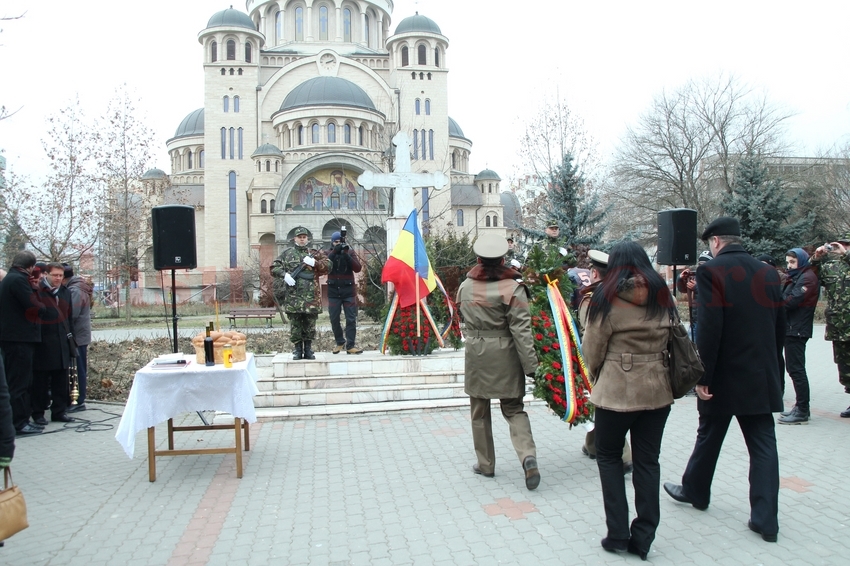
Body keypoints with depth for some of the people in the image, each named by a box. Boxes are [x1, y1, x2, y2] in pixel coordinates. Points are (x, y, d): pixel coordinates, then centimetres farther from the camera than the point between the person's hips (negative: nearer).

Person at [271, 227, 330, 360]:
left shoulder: (314, 253, 12)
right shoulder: (287, 253, 10)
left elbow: (327, 266, 3)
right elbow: (274, 267, 6)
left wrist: (315, 262, -13)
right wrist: (285, 274, -12)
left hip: (311, 296, 1)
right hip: (293, 296, -1)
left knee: (310, 324, 6)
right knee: (295, 323, 3)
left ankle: (308, 349, 16)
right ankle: (298, 349, 13)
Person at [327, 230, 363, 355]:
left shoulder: (350, 252, 3)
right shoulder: (328, 254, 5)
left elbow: (358, 268, -10)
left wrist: (346, 255, -21)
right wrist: (334, 253, -23)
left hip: (349, 291, -1)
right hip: (333, 292, 1)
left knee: (351, 319, -3)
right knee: (334, 319, 6)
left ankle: (350, 346, 2)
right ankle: (340, 342, 24)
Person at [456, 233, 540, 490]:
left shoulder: (465, 287, -1)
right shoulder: (512, 287, -12)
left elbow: (466, 319, 8)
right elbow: (521, 329, -14)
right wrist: (530, 364, -12)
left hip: (476, 354, 2)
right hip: (505, 355, -1)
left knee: (479, 411, 14)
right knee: (514, 409, 10)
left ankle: (485, 464, 22)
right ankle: (528, 456, -10)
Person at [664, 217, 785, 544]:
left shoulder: (711, 271, -13)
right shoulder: (768, 273, 5)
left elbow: (709, 328, -19)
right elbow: (780, 326, 10)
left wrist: (702, 376, -14)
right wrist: (772, 367, 19)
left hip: (725, 375, -4)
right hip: (763, 376, 5)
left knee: (709, 437, 14)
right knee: (763, 444, 8)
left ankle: (695, 491, 33)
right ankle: (766, 519, 8)